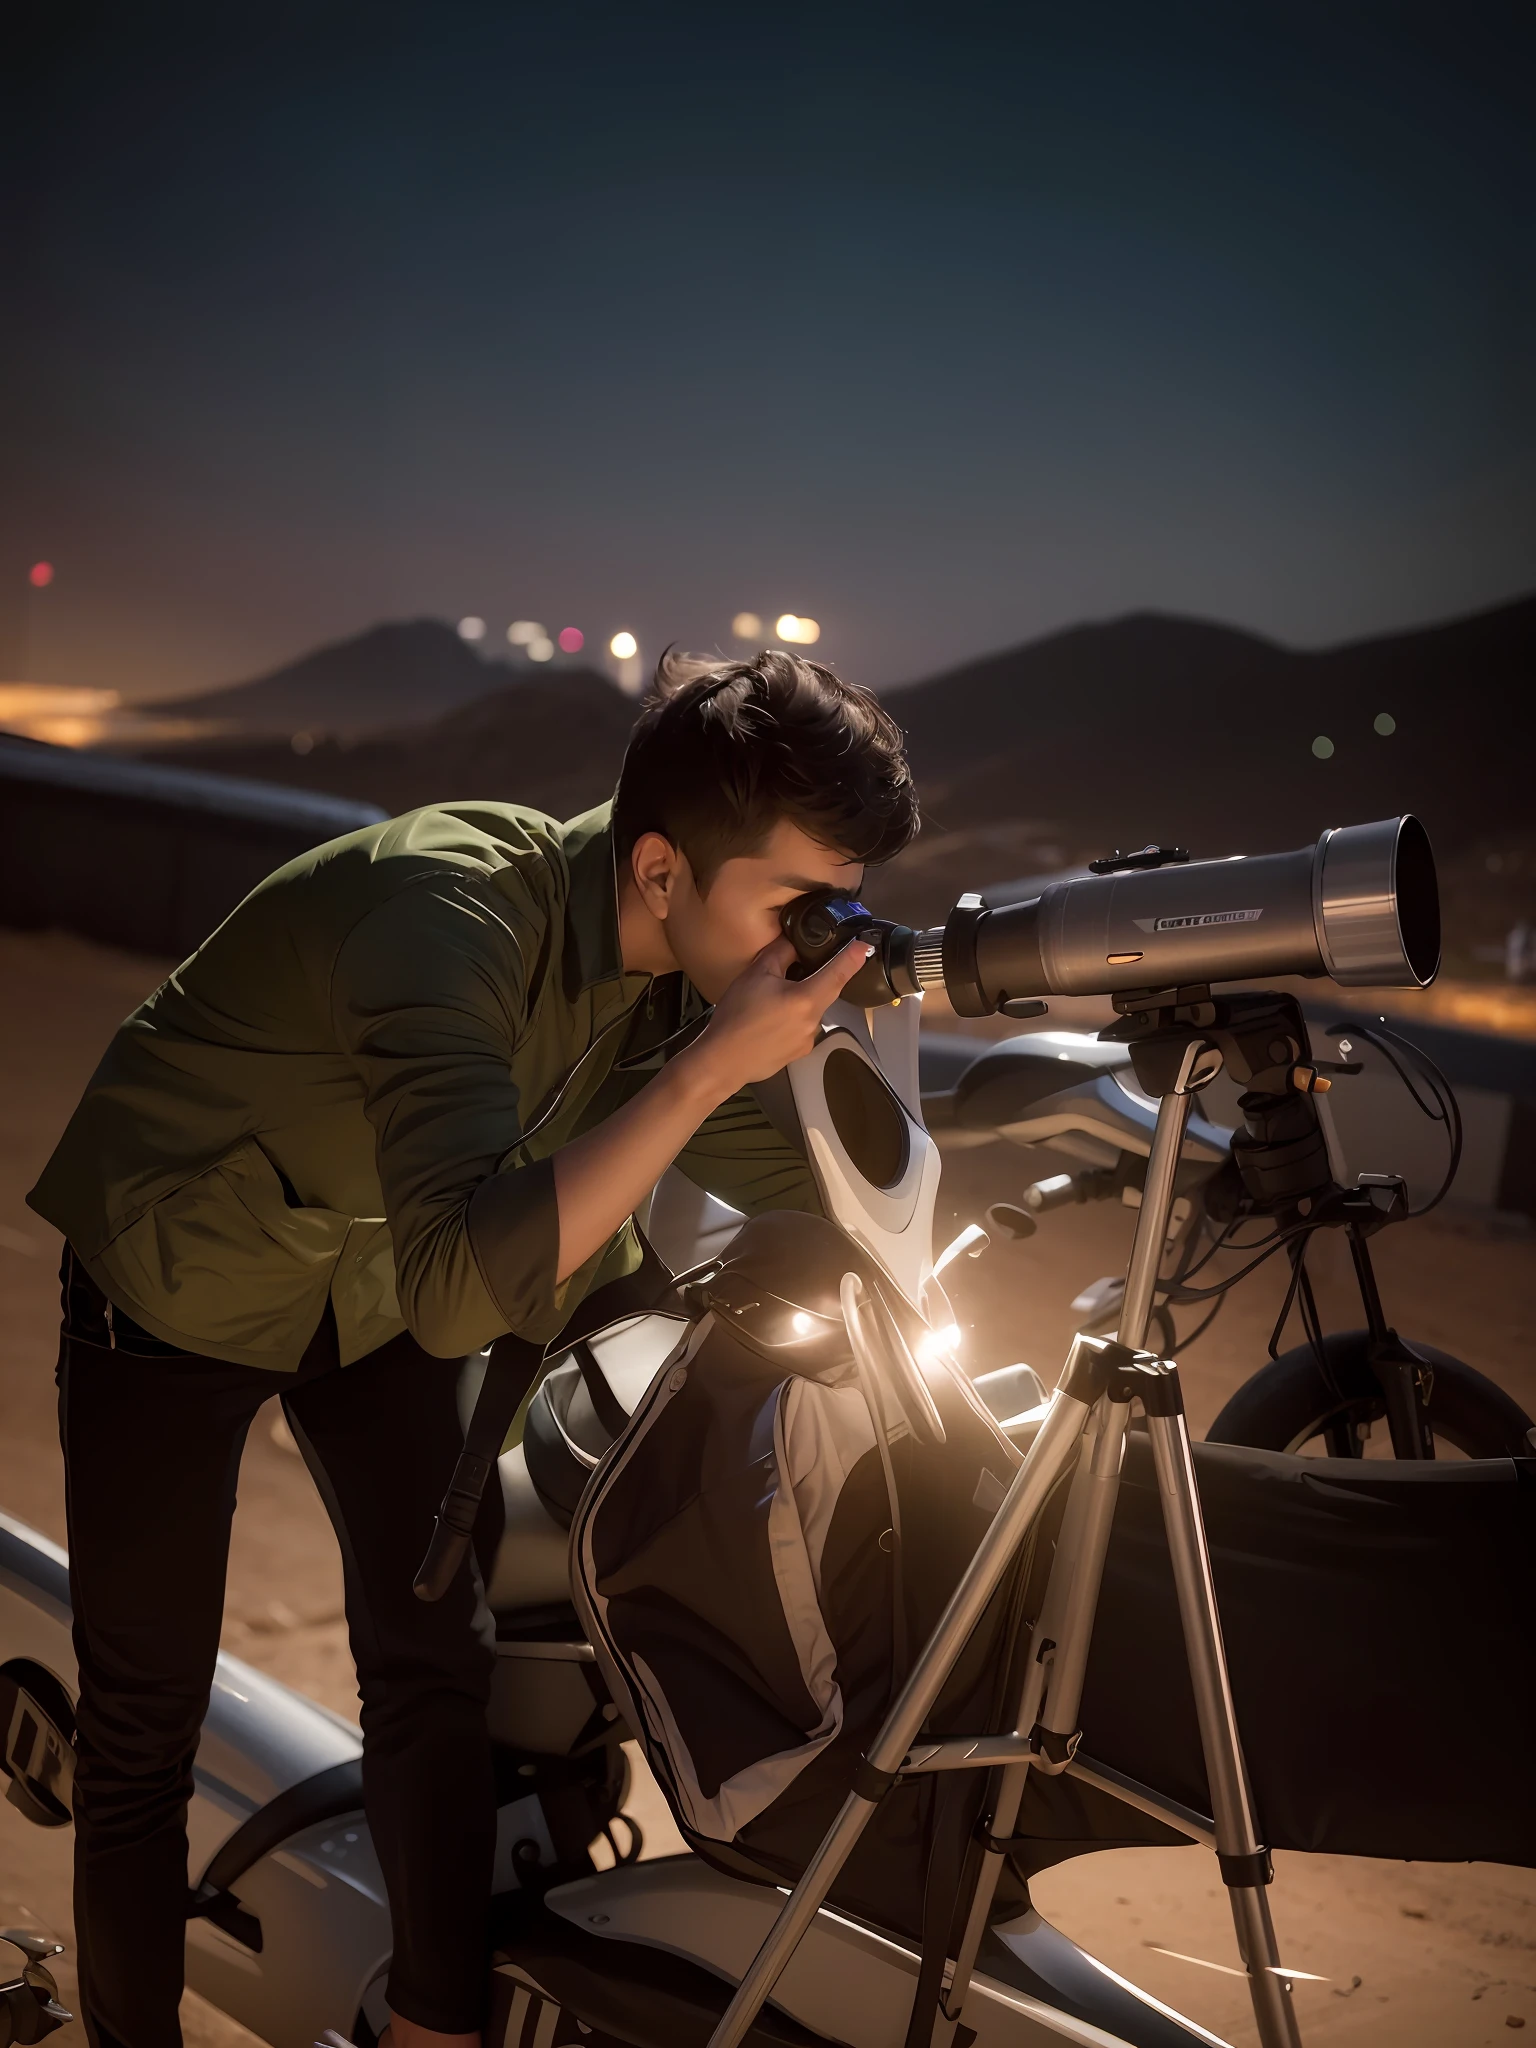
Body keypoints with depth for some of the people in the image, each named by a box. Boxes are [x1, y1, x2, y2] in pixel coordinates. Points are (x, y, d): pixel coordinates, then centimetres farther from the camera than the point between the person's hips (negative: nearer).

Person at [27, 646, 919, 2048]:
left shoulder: (684, 962, -15)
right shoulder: (455, 914, -38)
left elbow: (809, 1192, -5)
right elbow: (464, 1287, -50)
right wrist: (715, 1059, -48)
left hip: (380, 1283, 6)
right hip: (177, 1269, -5)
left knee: (439, 1660, 3)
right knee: (146, 1717, 0)